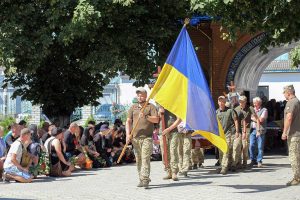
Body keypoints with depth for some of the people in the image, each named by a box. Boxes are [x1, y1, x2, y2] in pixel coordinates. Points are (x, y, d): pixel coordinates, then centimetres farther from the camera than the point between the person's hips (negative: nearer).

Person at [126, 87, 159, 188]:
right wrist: (128, 134, -1)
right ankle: (141, 179, 14)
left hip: (147, 137, -4)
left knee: (145, 158, -13)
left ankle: (145, 180, -19)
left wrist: (146, 116, -19)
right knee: (138, 159, 6)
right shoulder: (133, 107, 16)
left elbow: (156, 120, -5)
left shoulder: (151, 107, 6)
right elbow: (128, 121, 12)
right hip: (135, 137, 4)